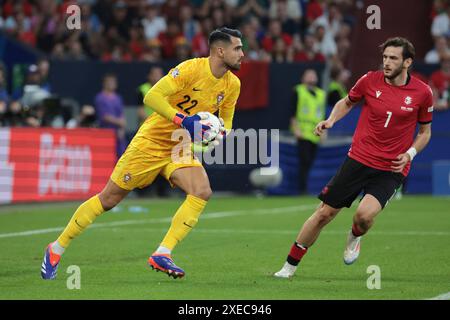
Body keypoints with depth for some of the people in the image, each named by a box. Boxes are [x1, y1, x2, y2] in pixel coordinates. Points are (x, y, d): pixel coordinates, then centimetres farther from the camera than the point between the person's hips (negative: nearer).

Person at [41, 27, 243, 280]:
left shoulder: (233, 84, 0)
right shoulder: (192, 69, -21)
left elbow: (225, 123, 15)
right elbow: (151, 97, -27)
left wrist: (220, 133, -8)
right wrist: (183, 119, -35)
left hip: (181, 149, 6)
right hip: (151, 143, -6)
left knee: (203, 192, -22)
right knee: (109, 199, 0)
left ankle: (162, 255, -17)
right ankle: (57, 249, 16)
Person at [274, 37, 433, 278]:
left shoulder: (422, 92, -4)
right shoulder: (370, 81, -2)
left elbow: (425, 131, 10)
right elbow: (347, 102, 18)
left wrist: (409, 154, -7)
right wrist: (331, 120, -1)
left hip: (391, 170, -2)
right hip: (358, 159, 2)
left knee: (365, 215, -26)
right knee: (324, 213, -1)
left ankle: (355, 237, 12)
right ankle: (289, 266, 15)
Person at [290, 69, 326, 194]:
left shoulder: (321, 94, 19)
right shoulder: (298, 91, 5)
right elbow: (293, 113, 0)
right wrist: (295, 129, -8)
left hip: (316, 135, 5)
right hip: (303, 132, -5)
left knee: (310, 163, 4)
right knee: (304, 161, -12)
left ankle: (304, 188, 10)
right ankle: (302, 189, -12)